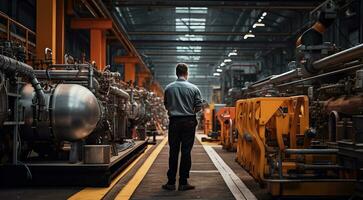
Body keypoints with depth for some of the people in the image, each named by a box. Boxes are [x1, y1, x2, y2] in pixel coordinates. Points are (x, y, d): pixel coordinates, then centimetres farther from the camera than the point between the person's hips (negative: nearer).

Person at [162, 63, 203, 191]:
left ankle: (171, 182, 10)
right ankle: (183, 183, 6)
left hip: (174, 122, 2)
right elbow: (199, 106, -2)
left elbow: (166, 105, 7)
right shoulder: (193, 88, -5)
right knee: (186, 151, 3)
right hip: (189, 122, -1)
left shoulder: (169, 88, 0)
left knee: (173, 152, 6)